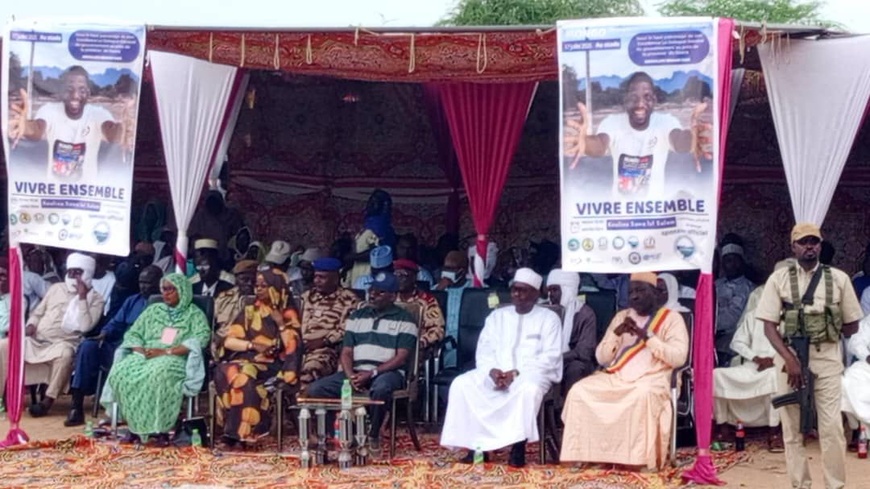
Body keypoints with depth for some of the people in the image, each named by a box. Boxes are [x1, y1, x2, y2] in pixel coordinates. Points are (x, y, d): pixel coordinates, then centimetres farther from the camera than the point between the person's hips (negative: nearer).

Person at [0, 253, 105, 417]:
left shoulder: (95, 299, 2)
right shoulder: (56, 288, 18)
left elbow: (85, 326, -13)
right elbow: (38, 312, 23)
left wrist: (82, 297, -15)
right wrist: (30, 325, 1)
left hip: (63, 343, -5)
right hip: (37, 340, 5)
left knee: (65, 354, -40)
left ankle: (47, 400, -29)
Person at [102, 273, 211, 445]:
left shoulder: (194, 314, 9)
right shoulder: (153, 310, 24)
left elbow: (201, 339, -9)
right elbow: (133, 333, 17)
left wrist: (166, 351, -17)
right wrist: (141, 350, -7)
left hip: (175, 360, -4)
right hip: (145, 356, 5)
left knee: (160, 374, -40)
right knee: (121, 372, -28)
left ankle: (162, 429, -31)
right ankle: (135, 426, -21)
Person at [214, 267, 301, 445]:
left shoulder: (288, 314, 10)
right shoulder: (249, 312, 17)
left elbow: (293, 348, -1)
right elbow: (228, 341, 7)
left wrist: (281, 324, -7)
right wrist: (252, 345, -8)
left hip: (271, 366, -2)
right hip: (246, 361, 3)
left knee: (245, 374, -35)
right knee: (227, 372, -32)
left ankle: (241, 430, -30)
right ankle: (237, 429, -31)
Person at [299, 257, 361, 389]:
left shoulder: (348, 300, 6)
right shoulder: (307, 297, 25)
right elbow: (299, 325, 18)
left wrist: (323, 341, -13)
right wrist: (300, 343, -2)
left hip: (329, 350, -5)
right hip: (304, 348, 5)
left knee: (311, 368, -37)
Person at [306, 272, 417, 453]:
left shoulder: (404, 320, 2)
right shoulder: (357, 316, 16)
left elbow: (401, 357, -7)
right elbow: (346, 352, 11)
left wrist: (372, 373, -17)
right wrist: (350, 375, -9)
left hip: (387, 372, -4)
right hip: (356, 372, 4)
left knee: (381, 388, -41)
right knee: (315, 389, -17)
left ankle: (373, 436, -18)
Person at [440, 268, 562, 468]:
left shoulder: (549, 318, 4)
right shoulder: (497, 316, 16)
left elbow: (551, 356, -6)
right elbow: (484, 350, 8)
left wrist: (517, 372, -17)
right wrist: (492, 370, -14)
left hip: (532, 374, -4)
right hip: (495, 373, 4)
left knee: (529, 389, -39)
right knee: (462, 383, -22)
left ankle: (518, 446, -27)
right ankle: (477, 443, -21)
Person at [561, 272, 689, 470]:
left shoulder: (671, 318, 3)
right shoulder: (621, 316, 16)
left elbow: (678, 357, -11)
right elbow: (601, 358, 11)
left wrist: (646, 335, -14)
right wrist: (617, 333, -7)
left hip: (650, 379, -5)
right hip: (616, 377, 5)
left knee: (643, 395, -39)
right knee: (579, 391, -21)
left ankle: (643, 458, -29)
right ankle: (585, 453, -16)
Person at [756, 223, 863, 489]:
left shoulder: (838, 278, 4)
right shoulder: (779, 279, 1)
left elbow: (852, 326, 10)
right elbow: (769, 326, -4)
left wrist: (826, 333, -1)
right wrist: (790, 359, -14)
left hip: (827, 358, 0)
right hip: (791, 357, 0)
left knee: (832, 427, -3)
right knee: (792, 428, 4)